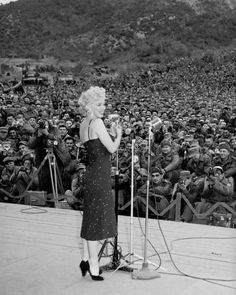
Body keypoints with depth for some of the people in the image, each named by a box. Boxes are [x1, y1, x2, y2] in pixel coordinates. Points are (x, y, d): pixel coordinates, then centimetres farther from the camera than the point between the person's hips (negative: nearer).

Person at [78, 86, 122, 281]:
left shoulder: (84, 124, 13)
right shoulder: (97, 123, -14)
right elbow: (112, 148, -16)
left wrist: (112, 134, 15)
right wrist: (119, 135, 2)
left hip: (92, 173, 9)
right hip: (99, 175, -9)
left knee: (90, 217, 17)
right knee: (97, 219, -2)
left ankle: (86, 259, 26)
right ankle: (93, 266, 6)